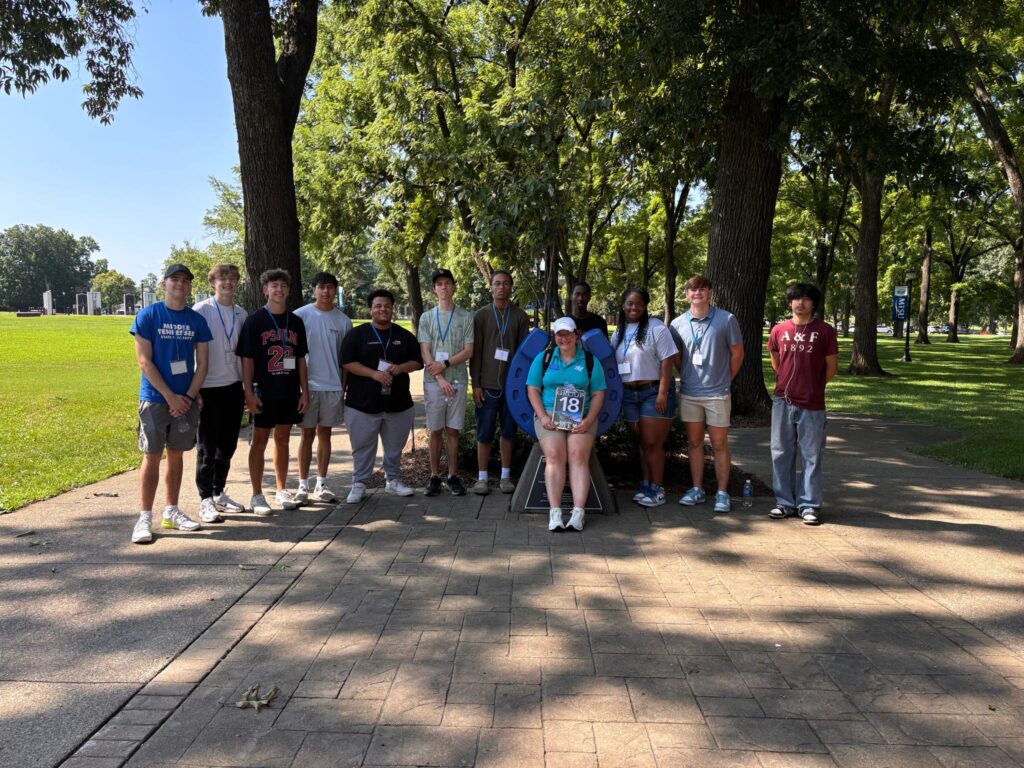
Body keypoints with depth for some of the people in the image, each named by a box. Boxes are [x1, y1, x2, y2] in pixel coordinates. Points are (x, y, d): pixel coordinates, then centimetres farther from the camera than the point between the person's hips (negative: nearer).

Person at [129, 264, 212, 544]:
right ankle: (144, 517, 4)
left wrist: (188, 396, -6)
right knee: (152, 457, -2)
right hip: (155, 399, -3)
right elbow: (144, 362, -9)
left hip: (186, 400, 4)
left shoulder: (196, 320, 6)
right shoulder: (148, 315, -4)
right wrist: (171, 396, -12)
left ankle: (172, 512, 21)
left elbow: (202, 363, 6)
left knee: (177, 455, 11)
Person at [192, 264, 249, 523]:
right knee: (208, 446, 2)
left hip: (233, 387, 5)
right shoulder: (201, 311, -6)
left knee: (227, 445, 12)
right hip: (209, 388, -5)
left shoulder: (241, 314, 9)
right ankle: (206, 500, 11)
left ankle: (219, 493, 25)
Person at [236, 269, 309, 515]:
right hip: (264, 393, -4)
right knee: (260, 441, 3)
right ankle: (257, 495, 11)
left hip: (290, 392, 4)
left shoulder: (295, 322, 9)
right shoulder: (254, 321, -4)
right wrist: (249, 392, -13)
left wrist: (304, 391, 7)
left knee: (283, 439, 13)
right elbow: (247, 359, -6)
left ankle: (282, 490, 23)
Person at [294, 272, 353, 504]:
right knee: (307, 434, 3)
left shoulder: (343, 321, 5)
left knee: (325, 433, 10)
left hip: (333, 386, 2)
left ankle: (321, 484, 18)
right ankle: (303, 485, 11)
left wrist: (344, 386, 5)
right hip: (307, 384, -2)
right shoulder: (301, 315, -2)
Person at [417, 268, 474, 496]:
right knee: (435, 431, 4)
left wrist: (445, 364, -13)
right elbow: (425, 352, -1)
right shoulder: (427, 317, 7)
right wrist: (440, 379, -12)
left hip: (457, 380, 0)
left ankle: (453, 476, 13)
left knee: (453, 431, 5)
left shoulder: (466, 317, 6)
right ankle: (435, 476, 12)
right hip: (433, 381, 0)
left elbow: (468, 351, 0)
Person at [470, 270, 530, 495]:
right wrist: (475, 384, -4)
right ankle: (482, 477, 10)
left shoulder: (520, 316, 7)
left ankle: (505, 476, 15)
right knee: (484, 432, 2)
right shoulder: (481, 316, 4)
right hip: (487, 384, -1)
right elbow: (475, 352, 1)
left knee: (508, 431, 6)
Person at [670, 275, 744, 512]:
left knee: (719, 444, 4)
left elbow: (737, 353, 2)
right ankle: (697, 490, 22)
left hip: (717, 393, -3)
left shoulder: (726, 319, -5)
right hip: (689, 393, 3)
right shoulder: (678, 323, 2)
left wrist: (725, 379, 3)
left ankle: (722, 493, 12)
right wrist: (686, 377, 7)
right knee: (694, 442, 11)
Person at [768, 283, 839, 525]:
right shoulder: (779, 330, 5)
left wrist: (813, 386, 9)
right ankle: (784, 502, 18)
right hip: (783, 402, 3)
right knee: (782, 454, 8)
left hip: (812, 405, -3)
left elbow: (832, 367, 5)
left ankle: (809, 506, 12)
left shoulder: (825, 331, -2)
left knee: (811, 457, 4)